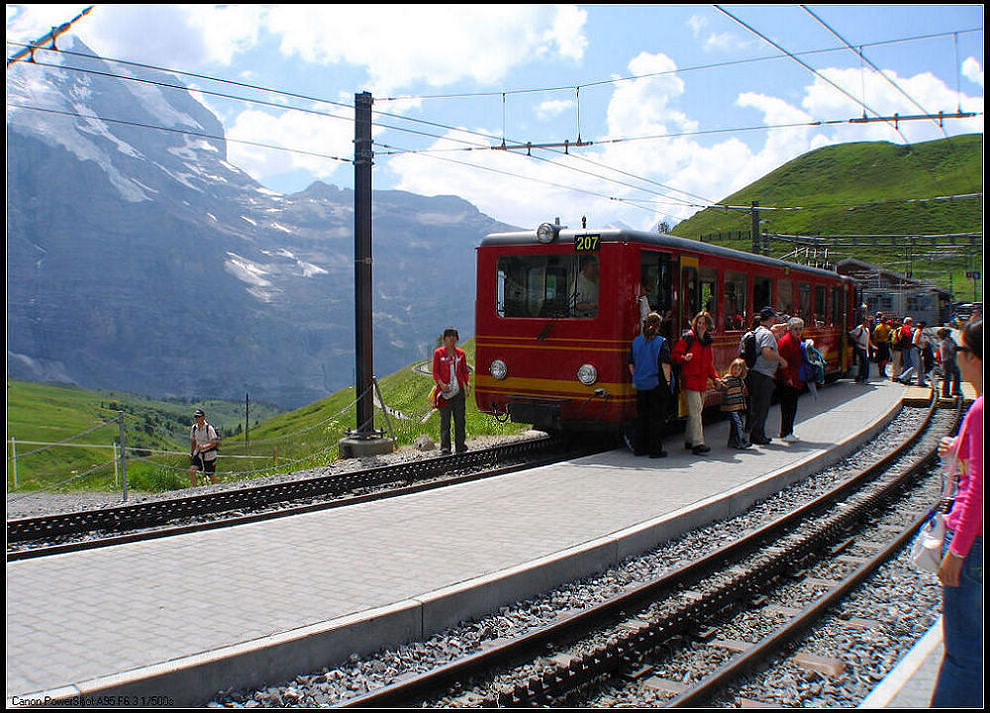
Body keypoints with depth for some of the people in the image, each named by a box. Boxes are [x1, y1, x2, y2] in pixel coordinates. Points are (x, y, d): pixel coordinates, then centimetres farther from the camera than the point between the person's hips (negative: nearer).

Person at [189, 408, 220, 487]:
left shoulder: (209, 428, -17)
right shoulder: (194, 428, 0)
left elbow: (214, 443, -20)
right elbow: (193, 441, 13)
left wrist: (204, 446, -35)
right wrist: (191, 453, 13)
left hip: (209, 455, -4)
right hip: (198, 454, 4)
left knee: (211, 475, 6)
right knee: (191, 471, -15)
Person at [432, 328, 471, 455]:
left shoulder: (461, 353, 10)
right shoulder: (438, 353, 0)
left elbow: (465, 371, 14)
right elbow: (435, 372, 0)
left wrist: (468, 383, -3)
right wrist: (441, 383, -17)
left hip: (459, 390, 3)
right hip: (445, 391, -3)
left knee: (460, 418, 6)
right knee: (445, 419, -4)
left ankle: (460, 445, 14)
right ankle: (445, 447, -1)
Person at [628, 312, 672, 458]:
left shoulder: (636, 341, 5)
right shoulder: (661, 342, -9)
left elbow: (631, 364, 8)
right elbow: (665, 364, -14)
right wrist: (668, 381, -4)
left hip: (641, 385, 4)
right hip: (657, 385, -4)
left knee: (641, 417, 13)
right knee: (656, 417, 2)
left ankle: (640, 448, 16)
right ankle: (655, 450, 4)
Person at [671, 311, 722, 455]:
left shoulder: (707, 340, 16)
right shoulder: (688, 338, -5)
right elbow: (674, 355, -6)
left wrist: (715, 377, 11)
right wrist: (685, 358, -25)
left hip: (702, 381, 7)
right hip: (690, 380, -7)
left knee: (696, 411, 11)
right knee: (695, 411, -13)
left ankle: (689, 440, 21)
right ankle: (697, 443, -16)